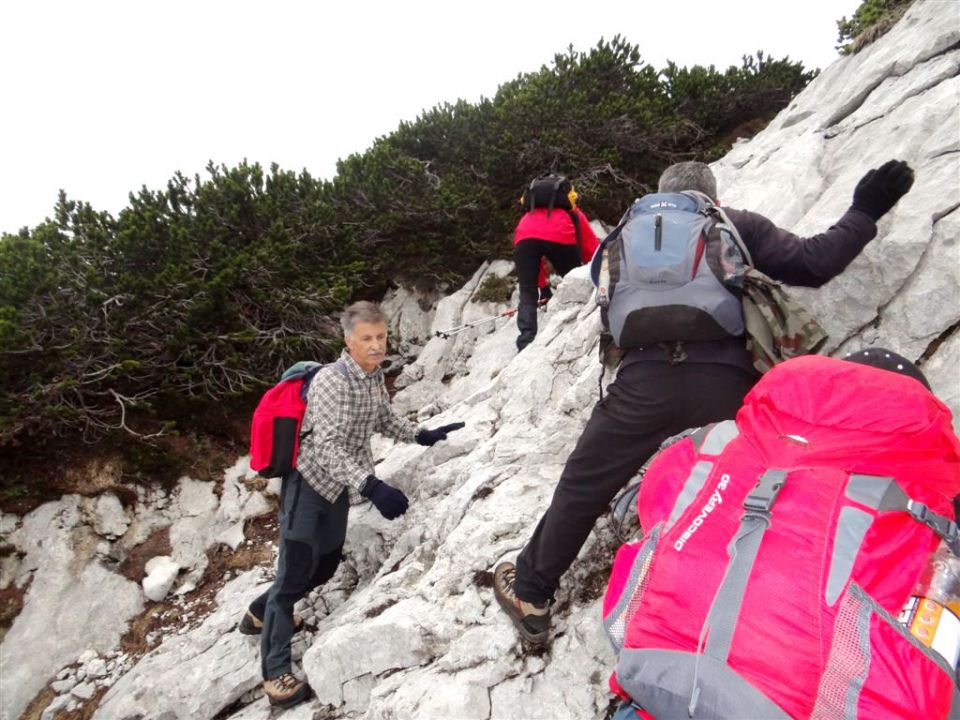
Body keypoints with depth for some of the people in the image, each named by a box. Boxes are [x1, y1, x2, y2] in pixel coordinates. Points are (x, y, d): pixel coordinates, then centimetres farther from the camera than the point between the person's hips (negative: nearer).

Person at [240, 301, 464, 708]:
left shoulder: (375, 377, 1)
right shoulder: (331, 380, -25)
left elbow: (385, 421, 16)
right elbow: (328, 446, -33)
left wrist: (425, 436, 4)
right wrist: (371, 486, -44)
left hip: (337, 487, 9)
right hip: (308, 484, -9)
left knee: (324, 567, 20)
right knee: (295, 574, -3)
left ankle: (260, 614, 44)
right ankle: (276, 673, 11)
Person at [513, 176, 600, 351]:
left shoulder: (529, 215, 44)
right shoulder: (574, 213, 39)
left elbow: (533, 258, 44)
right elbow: (592, 250, 35)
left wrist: (543, 286, 50)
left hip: (525, 237, 2)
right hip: (560, 237, -1)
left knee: (527, 296, 7)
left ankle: (526, 342, -8)